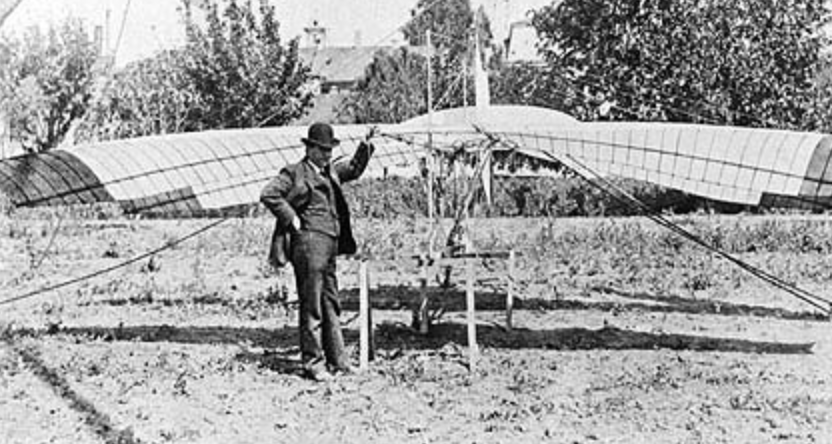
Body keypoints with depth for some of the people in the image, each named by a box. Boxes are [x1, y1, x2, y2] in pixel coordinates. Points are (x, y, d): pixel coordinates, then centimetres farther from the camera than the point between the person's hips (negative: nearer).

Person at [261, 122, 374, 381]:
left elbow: (353, 170, 32)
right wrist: (292, 219, -14)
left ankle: (336, 361, 20)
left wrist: (365, 148, 17)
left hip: (329, 245, 9)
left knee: (330, 304, 12)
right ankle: (313, 363, 3)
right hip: (309, 243, -9)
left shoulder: (330, 171, 18)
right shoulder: (295, 172, -6)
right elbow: (268, 195, -14)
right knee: (311, 306, -4)